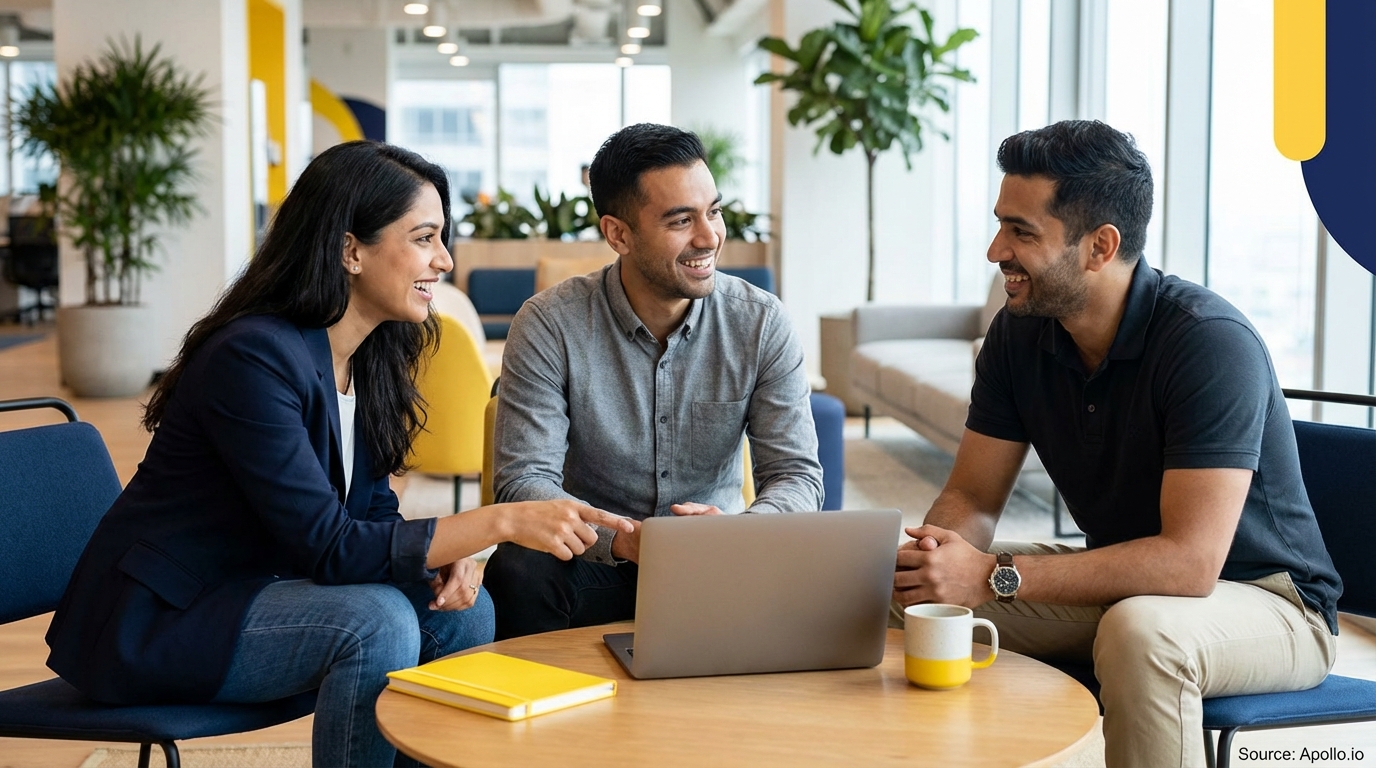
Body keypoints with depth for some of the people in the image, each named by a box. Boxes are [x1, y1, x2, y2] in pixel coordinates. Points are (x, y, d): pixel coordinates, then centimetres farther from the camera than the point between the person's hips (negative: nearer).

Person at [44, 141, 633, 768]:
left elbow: (371, 511, 6)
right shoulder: (253, 356, -25)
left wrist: (447, 551, -16)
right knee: (376, 621, -28)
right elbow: (329, 546, -28)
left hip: (254, 587, 8)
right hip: (153, 624, -8)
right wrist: (503, 521, -31)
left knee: (462, 610, -6)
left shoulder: (373, 356, 2)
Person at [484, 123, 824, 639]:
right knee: (516, 573, -33)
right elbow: (523, 479, -15)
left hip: (717, 560, 2)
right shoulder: (549, 326, -10)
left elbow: (798, 477, -7)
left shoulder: (761, 324, -5)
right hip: (593, 559, -1)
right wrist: (622, 538, -34)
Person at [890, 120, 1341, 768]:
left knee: (1138, 632, -38)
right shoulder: (1020, 333, -5)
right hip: (1122, 579, 6)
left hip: (1265, 597, -6)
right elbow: (971, 496, -2)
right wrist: (940, 555, -27)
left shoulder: (1210, 343, -27)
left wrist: (994, 575, -35)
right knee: (919, 599, -9)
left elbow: (1190, 562, -33)